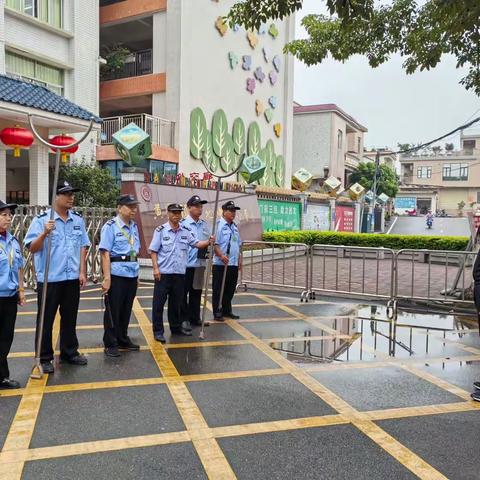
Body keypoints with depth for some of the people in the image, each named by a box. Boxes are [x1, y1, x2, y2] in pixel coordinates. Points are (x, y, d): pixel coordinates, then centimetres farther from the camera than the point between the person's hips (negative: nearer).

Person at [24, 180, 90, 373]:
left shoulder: (78, 220, 6)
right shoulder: (41, 219, -8)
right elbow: (32, 248, -11)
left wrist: (82, 272, 5)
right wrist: (44, 233, -27)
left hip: (72, 278, 4)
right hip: (49, 278, -4)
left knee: (70, 317, 15)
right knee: (46, 319, 7)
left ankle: (69, 352, 29)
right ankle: (44, 358, 19)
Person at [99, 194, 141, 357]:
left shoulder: (134, 226, 11)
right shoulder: (111, 226, -9)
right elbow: (105, 253, -13)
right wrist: (107, 277, -17)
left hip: (132, 274, 6)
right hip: (117, 274, -6)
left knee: (126, 310, 15)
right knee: (113, 310, 4)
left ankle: (123, 340, 29)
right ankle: (110, 344, 16)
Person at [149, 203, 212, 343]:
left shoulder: (186, 231, 7)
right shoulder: (161, 230, -4)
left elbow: (197, 244, 2)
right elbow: (153, 251, -4)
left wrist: (208, 242, -17)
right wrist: (156, 268, -11)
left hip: (180, 273, 4)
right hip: (163, 273, -4)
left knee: (176, 302, 14)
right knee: (159, 303, 0)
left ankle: (176, 327, 28)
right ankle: (158, 331, 9)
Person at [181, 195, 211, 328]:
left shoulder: (205, 225, 10)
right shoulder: (183, 224, -8)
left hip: (200, 264, 6)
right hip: (186, 264, -6)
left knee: (196, 292, 15)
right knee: (183, 292, 5)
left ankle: (195, 318, 26)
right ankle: (183, 319, 15)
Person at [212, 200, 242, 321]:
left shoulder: (235, 226, 16)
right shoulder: (219, 225, -9)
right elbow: (214, 244, -17)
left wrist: (239, 259, 17)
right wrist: (221, 256, -26)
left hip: (234, 264, 8)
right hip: (221, 264, -8)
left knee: (230, 289, 14)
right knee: (218, 290, 2)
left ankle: (227, 310, 26)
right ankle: (217, 313, 9)